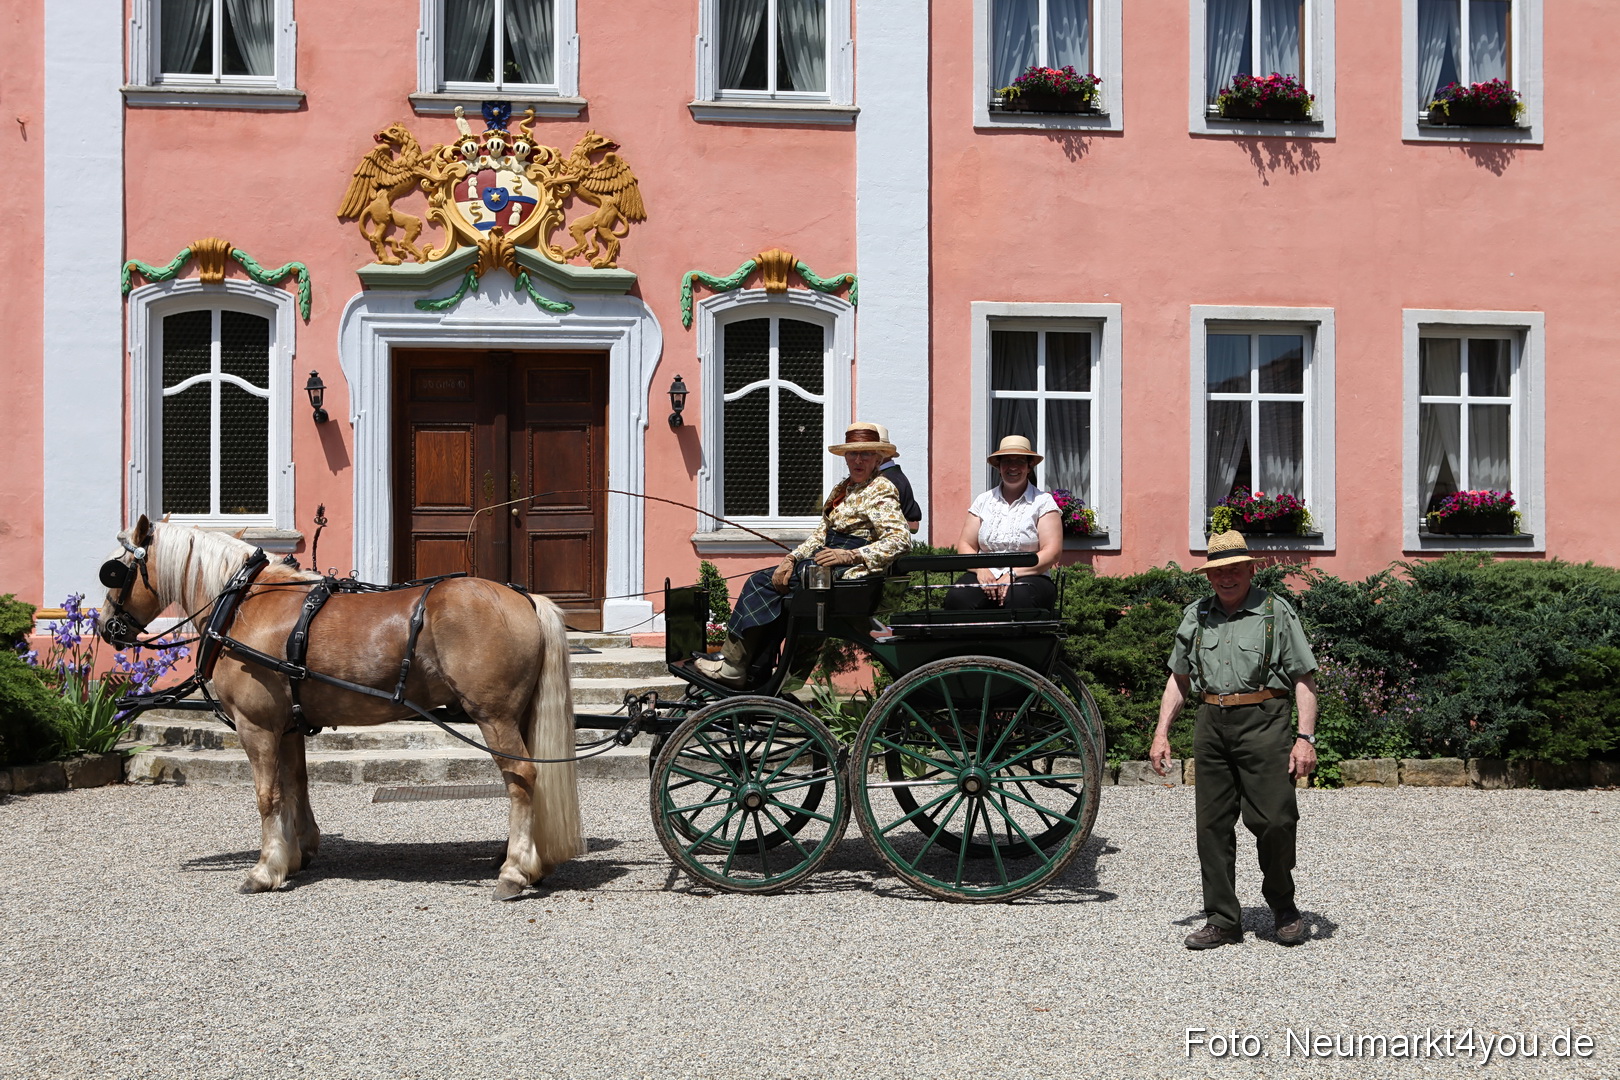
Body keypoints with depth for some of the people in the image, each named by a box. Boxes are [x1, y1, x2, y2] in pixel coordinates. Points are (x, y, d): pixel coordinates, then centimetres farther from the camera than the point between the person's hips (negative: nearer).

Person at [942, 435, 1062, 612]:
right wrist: (981, 570, -12)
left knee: (1019, 598, -39)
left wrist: (1012, 575, -16)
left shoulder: (1043, 502, 7)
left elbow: (1052, 551, -4)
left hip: (1029, 577, -3)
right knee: (957, 597, -31)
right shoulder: (983, 501, 17)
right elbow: (965, 545, 11)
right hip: (986, 576, 3)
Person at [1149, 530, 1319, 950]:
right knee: (1212, 825, 4)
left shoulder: (1276, 612, 1)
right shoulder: (1195, 616, 14)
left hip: (1263, 722, -4)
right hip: (1211, 723, 4)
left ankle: (1283, 906, 16)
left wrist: (1306, 737, -10)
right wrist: (1161, 733, 13)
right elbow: (1178, 678, 21)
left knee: (1274, 820, -9)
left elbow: (1304, 678, -1)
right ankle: (1223, 921, 13)